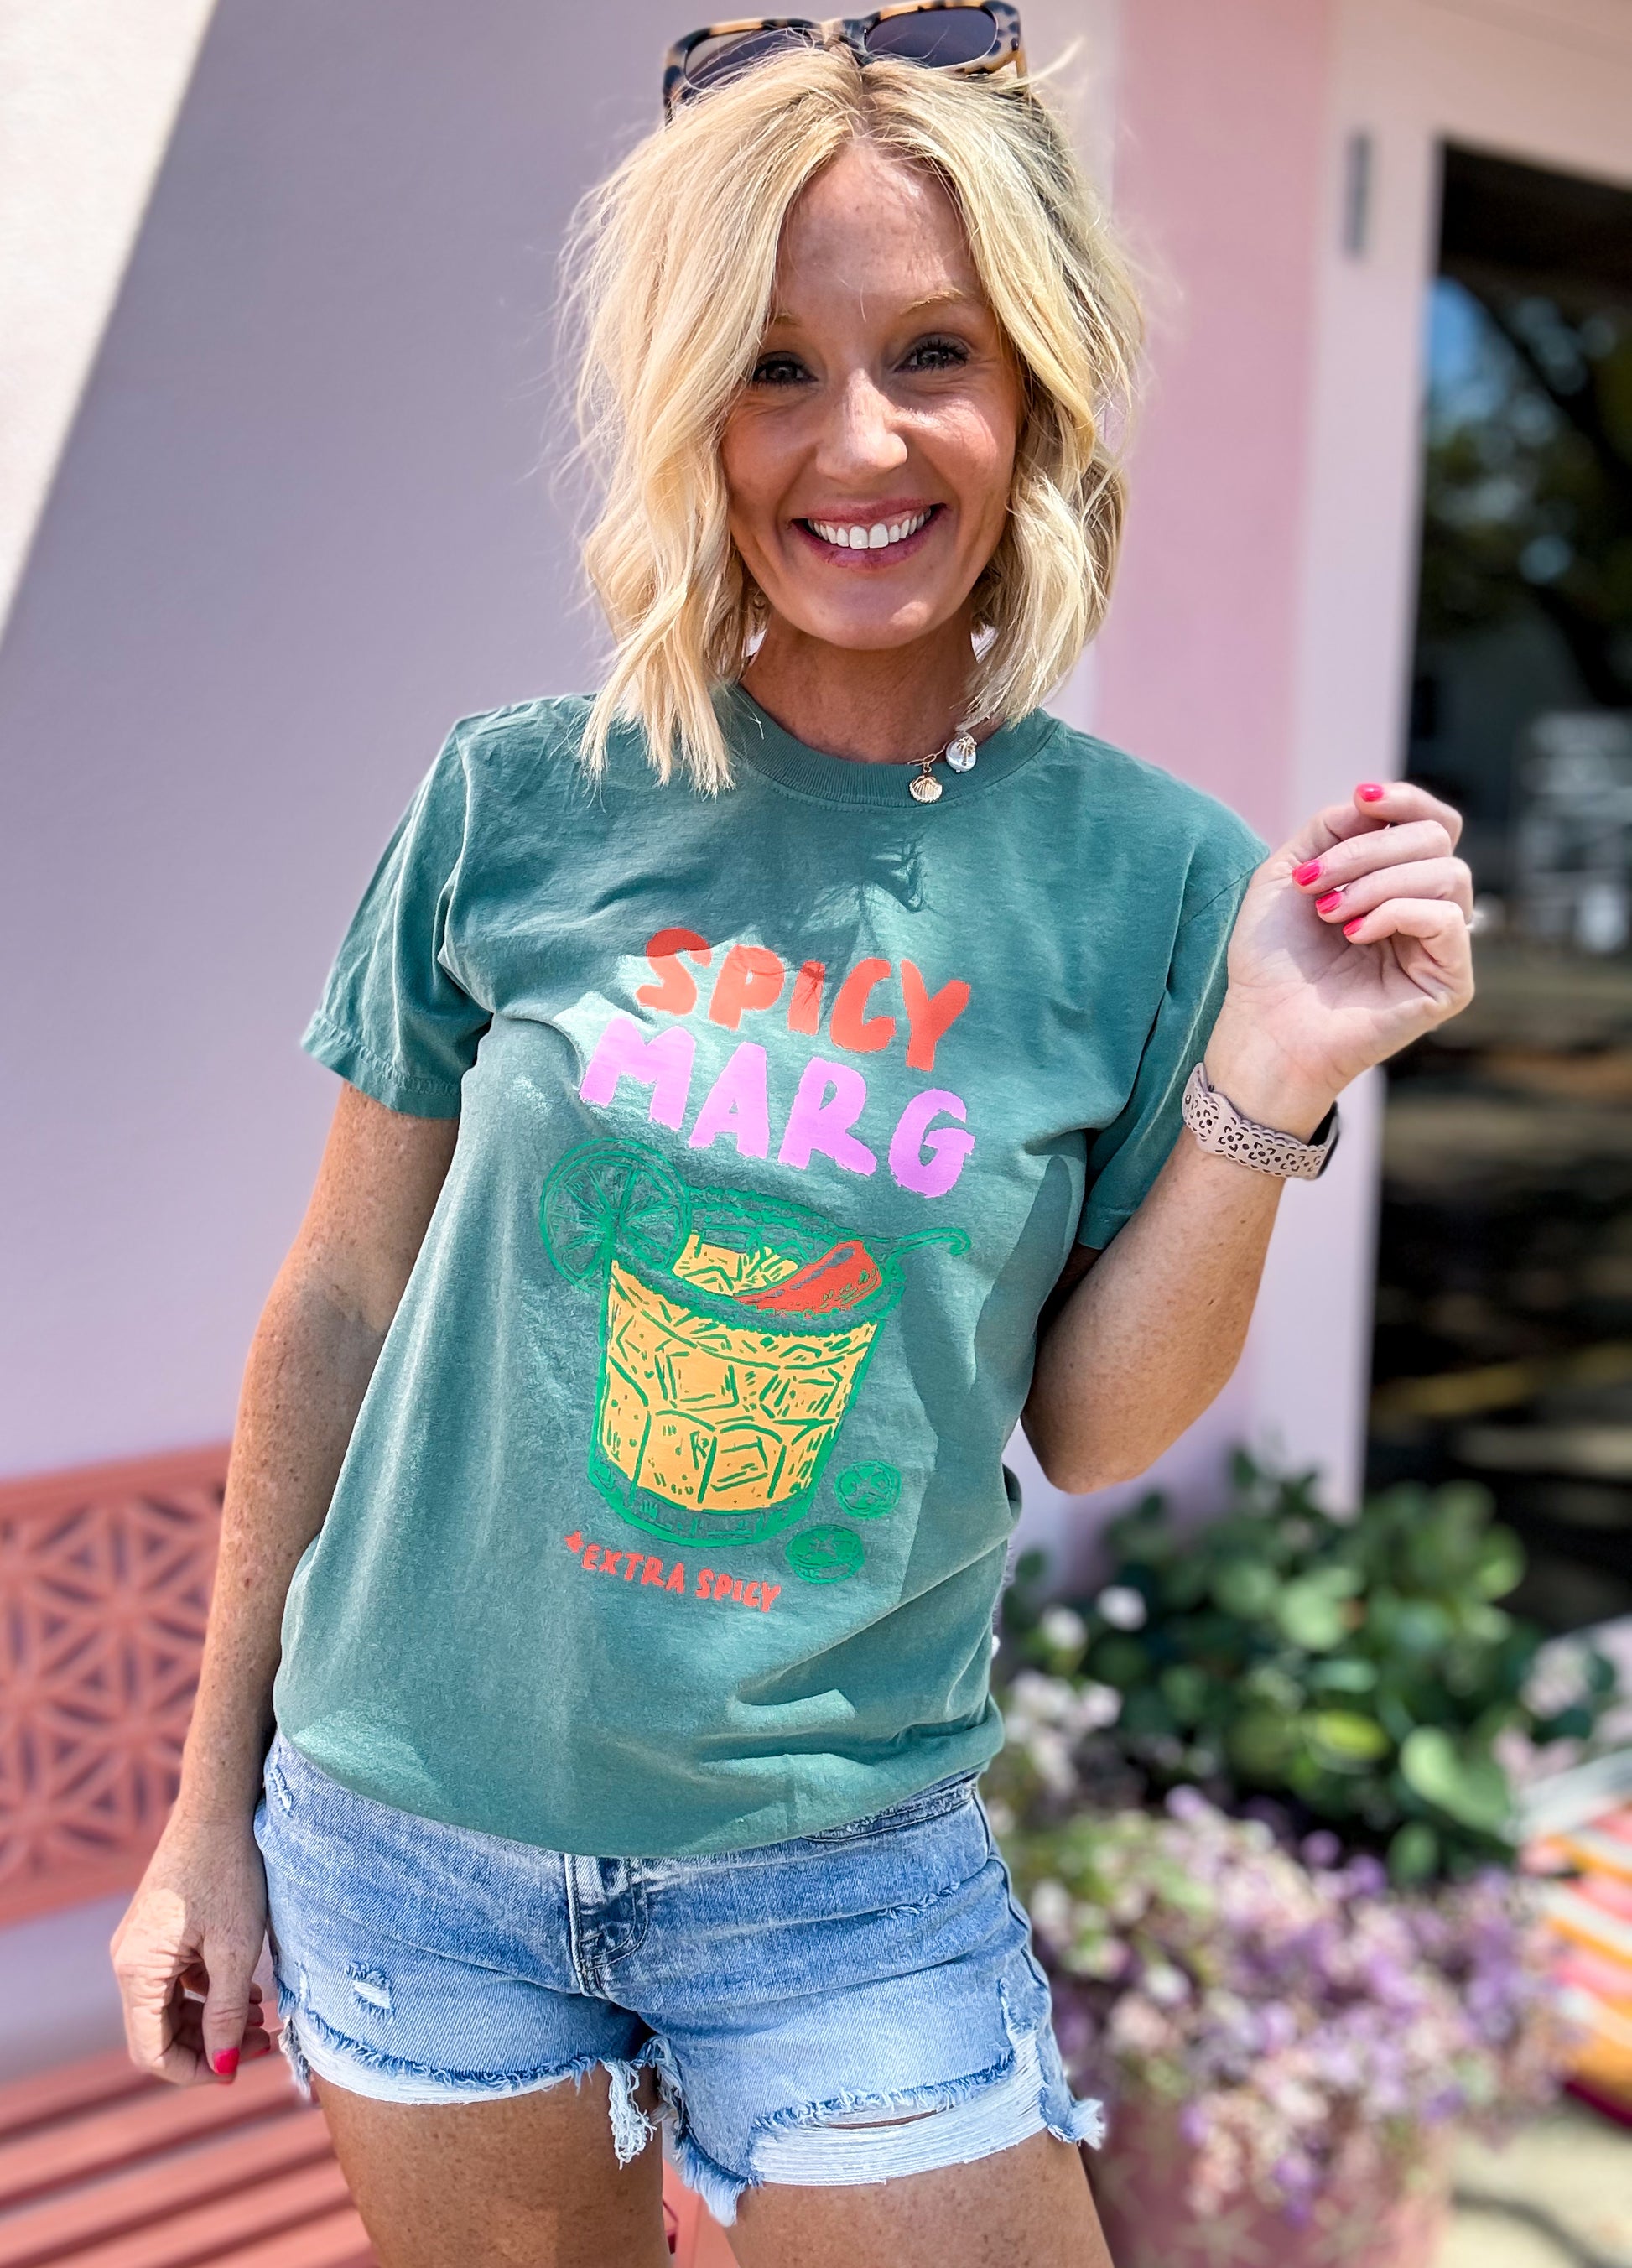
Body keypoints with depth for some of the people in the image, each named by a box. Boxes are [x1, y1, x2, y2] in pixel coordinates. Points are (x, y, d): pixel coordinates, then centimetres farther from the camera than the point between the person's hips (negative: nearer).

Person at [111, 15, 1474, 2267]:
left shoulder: (1157, 874, -8)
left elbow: (1088, 1427, -2)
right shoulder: (523, 803, -8)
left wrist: (1264, 1090, -17)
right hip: (416, 1816, 1)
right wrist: (212, 1808, 5)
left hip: (842, 1866, 0)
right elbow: (340, 1306, 0)